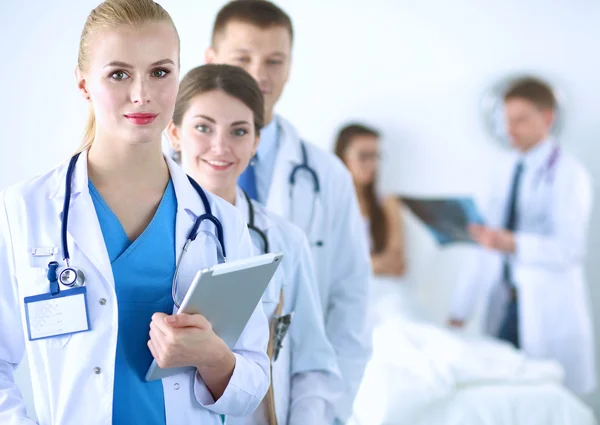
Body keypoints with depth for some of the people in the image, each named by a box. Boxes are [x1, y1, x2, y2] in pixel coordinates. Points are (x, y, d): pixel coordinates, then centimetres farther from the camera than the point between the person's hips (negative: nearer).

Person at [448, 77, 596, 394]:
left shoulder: (569, 175, -5)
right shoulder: (505, 178, 15)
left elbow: (571, 250, -16)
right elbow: (485, 248, 15)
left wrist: (512, 244, -30)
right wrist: (460, 311, 11)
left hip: (550, 312, -5)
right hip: (504, 309, 5)